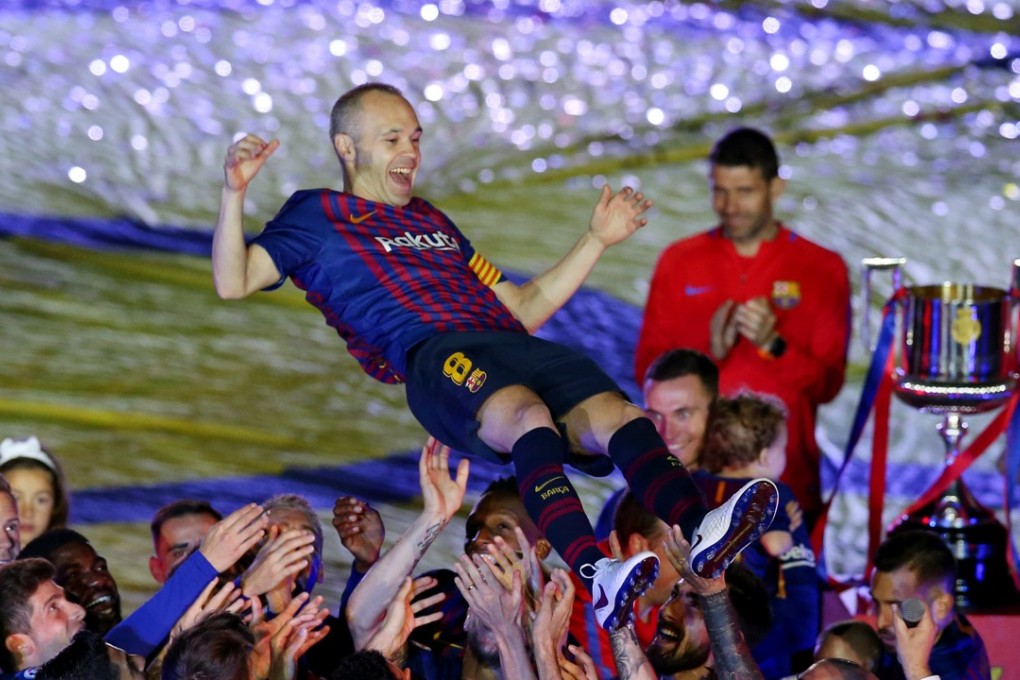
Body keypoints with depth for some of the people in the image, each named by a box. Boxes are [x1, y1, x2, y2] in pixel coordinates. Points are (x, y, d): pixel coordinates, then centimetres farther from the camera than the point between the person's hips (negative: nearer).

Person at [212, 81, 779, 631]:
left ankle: (702, 536, -52)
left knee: (616, 414, -26)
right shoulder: (318, 216, 21)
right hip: (434, 356, -6)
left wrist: (598, 240, 33)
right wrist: (236, 193, -9)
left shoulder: (433, 221, 38)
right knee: (528, 415, -38)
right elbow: (233, 281, 6)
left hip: (513, 346, 6)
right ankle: (596, 574, -58)